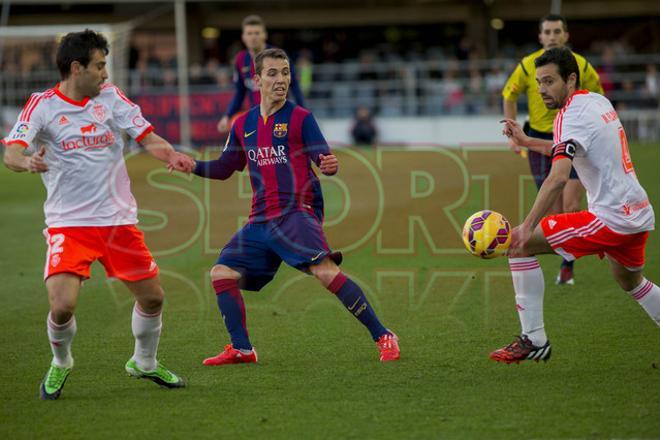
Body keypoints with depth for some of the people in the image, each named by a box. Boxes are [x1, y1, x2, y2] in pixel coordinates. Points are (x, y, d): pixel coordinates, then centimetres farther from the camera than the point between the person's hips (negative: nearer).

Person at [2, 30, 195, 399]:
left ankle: (145, 362, 36)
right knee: (62, 305, -19)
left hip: (119, 218, 4)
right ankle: (61, 363, 14)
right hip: (69, 223, -4)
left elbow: (147, 137, 0)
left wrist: (171, 154, -22)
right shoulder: (43, 105, -7)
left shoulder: (110, 96, 4)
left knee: (152, 297, 8)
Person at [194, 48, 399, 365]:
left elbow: (324, 160, -9)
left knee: (323, 269, -27)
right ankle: (241, 349, 10)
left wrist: (330, 165, -33)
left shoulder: (300, 118, -2)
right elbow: (225, 168, 23)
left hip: (297, 213, -6)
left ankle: (383, 337, -22)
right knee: (222, 273, -1)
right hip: (261, 220, 6)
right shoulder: (243, 125, 13)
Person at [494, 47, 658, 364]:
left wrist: (528, 228, -33)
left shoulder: (572, 115, -14)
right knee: (631, 282, 35)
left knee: (519, 244, -8)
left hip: (611, 218, -10)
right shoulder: (598, 102, 13)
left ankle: (534, 341, -6)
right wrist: (527, 141, 26)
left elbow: (558, 177, -29)